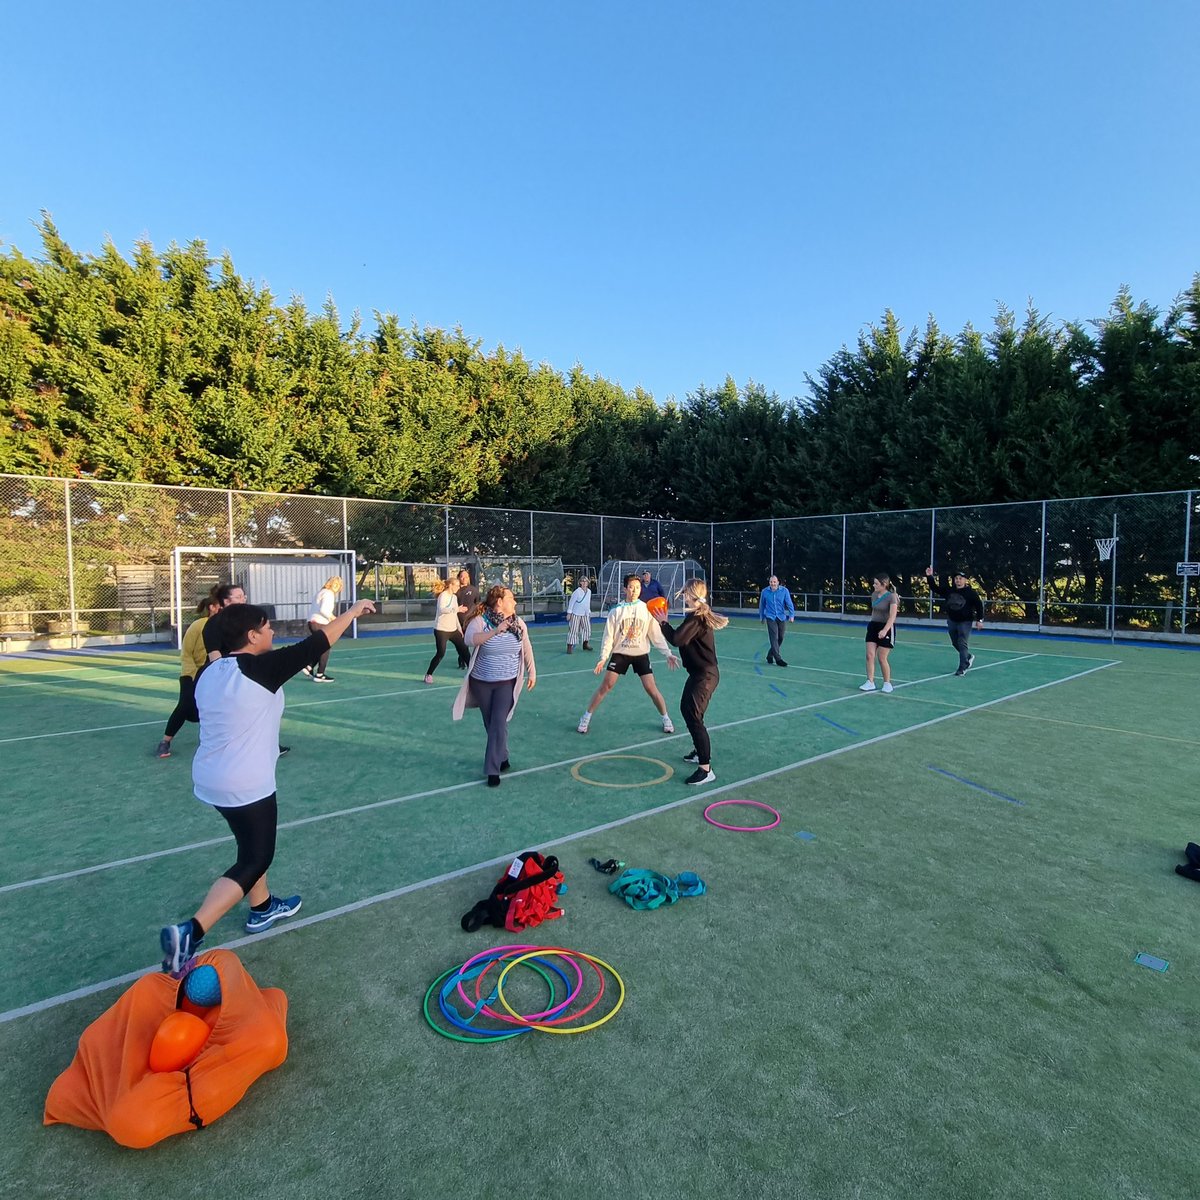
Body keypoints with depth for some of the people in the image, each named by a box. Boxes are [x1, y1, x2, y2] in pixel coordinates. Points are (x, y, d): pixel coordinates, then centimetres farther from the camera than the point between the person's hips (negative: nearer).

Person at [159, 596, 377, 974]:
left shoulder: (208, 674, 0)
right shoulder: (262, 668, -21)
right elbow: (318, 642, -15)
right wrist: (354, 611, -3)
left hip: (210, 778, 9)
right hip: (246, 785, -9)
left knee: (252, 845, 26)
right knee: (255, 860, 3)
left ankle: (263, 908, 43)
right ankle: (189, 932, -8)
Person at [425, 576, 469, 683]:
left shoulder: (454, 597, 12)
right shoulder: (443, 595, -13)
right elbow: (442, 609, -32)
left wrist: (459, 628, 21)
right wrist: (457, 609, -41)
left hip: (453, 629, 8)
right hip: (441, 630, -8)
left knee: (464, 649, 6)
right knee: (440, 654, -7)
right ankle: (428, 674, 8)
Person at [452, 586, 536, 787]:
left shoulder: (518, 623, -4)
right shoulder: (480, 620, -15)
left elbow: (526, 648, 9)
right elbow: (470, 639, -34)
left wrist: (531, 673, 13)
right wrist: (495, 631, -44)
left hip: (506, 683, 0)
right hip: (481, 683, 0)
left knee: (499, 724, -10)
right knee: (490, 725, 13)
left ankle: (493, 770, -2)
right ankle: (502, 758, 36)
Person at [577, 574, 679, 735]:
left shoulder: (647, 609, -6)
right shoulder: (616, 610, -6)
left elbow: (656, 634, -3)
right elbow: (608, 636, -3)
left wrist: (668, 653, -11)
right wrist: (603, 658, -9)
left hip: (641, 654, 0)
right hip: (620, 653, 0)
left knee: (651, 688, -3)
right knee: (605, 686, -3)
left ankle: (665, 719, 18)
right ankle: (586, 718, 11)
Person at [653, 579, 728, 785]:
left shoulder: (695, 617, -20)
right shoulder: (701, 615, 12)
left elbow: (677, 639, -26)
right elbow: (684, 638, 15)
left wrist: (663, 623, -13)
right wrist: (665, 624, 7)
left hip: (704, 676, -11)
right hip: (701, 673, 11)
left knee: (694, 717, -12)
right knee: (686, 709, 24)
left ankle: (706, 769, -10)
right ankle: (700, 752, 40)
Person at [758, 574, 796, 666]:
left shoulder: (784, 591, -5)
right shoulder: (765, 591, -3)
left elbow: (789, 603, -8)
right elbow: (762, 605, 10)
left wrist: (791, 615, -20)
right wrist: (761, 616, 16)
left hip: (781, 617, 2)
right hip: (770, 618, -2)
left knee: (780, 638, 10)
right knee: (774, 638, -12)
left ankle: (770, 655, 29)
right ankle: (778, 659, -12)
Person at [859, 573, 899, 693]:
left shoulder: (891, 597, -15)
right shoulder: (874, 595, 6)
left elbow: (892, 617, -24)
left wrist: (885, 630, -35)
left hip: (886, 628, -6)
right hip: (873, 626, 6)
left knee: (882, 658, -1)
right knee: (869, 655, -2)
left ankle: (887, 683, 16)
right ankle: (870, 682, 2)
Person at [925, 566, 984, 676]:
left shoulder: (971, 592, -11)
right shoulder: (949, 590, 0)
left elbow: (979, 605, -7)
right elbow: (935, 588, 1)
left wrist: (979, 620, -9)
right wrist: (930, 577, -10)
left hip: (965, 622, -5)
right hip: (951, 621, 6)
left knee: (963, 644, -8)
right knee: (955, 643, 18)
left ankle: (962, 668, -2)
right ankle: (968, 657, 43)